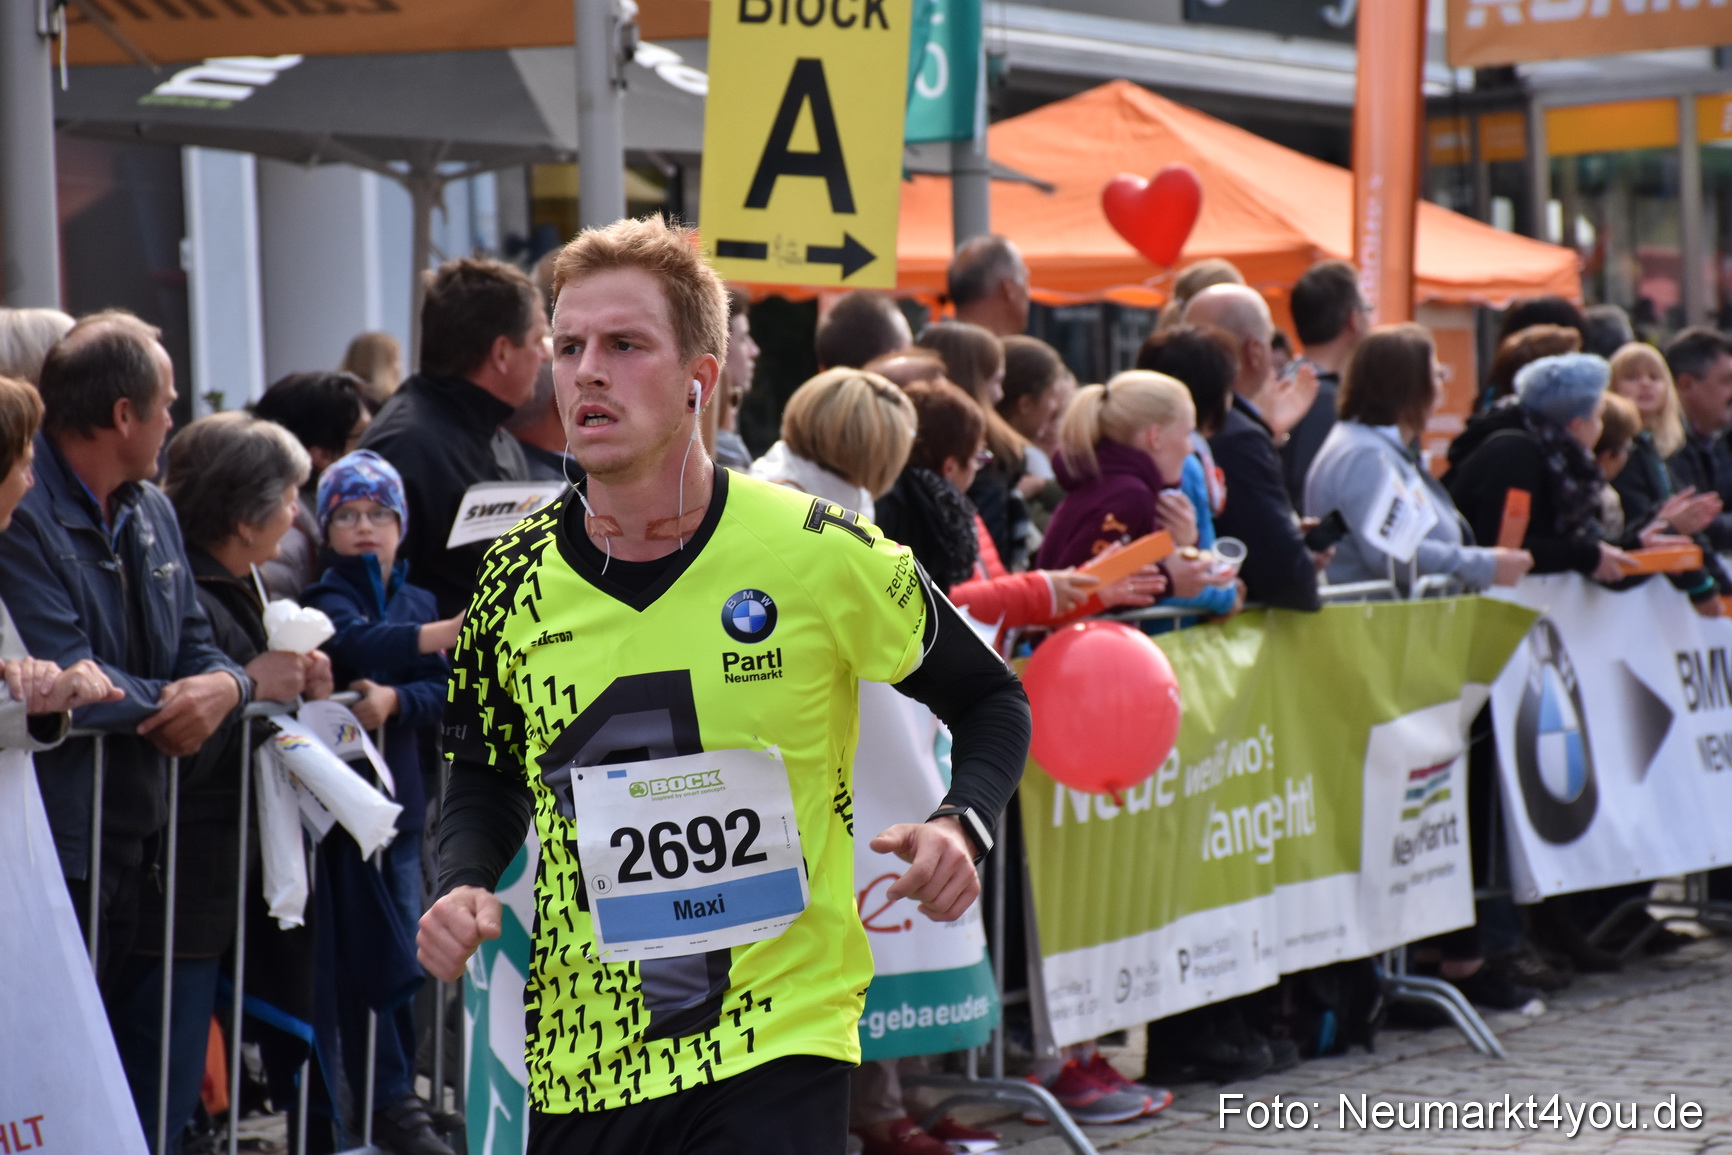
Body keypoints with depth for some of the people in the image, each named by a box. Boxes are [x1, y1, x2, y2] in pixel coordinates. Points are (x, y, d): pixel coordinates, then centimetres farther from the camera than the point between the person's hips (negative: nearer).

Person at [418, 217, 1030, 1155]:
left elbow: (990, 701, 7)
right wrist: (463, 886, -3)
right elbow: (483, 783, 16)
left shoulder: (820, 556, -7)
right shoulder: (516, 578, 1)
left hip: (778, 1044, -3)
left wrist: (960, 825, -11)